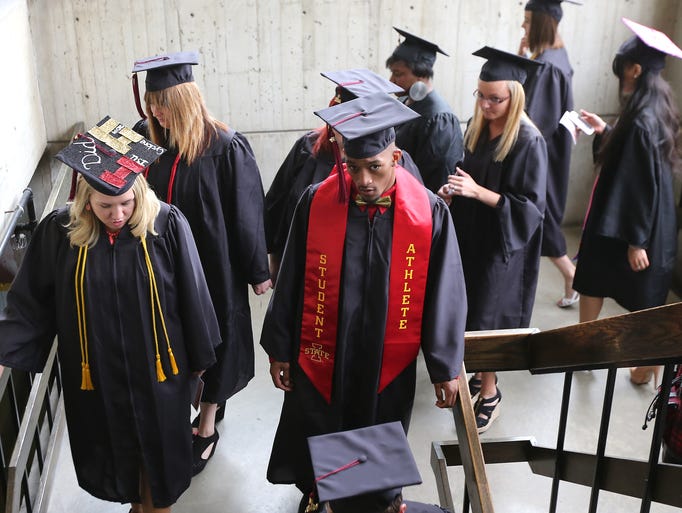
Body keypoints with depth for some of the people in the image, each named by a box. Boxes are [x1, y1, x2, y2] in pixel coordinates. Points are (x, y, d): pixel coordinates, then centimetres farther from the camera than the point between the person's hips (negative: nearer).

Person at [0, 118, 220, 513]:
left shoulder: (167, 225, -17)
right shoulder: (59, 232, -13)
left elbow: (191, 295, -8)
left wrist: (199, 356, 0)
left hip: (157, 368, -1)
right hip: (96, 374, 2)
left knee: (159, 451, 18)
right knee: (115, 449, 22)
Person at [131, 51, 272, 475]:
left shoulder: (227, 149, -18)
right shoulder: (155, 143, -3)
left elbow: (247, 213, -13)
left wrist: (258, 271, -7)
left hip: (215, 267, -5)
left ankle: (208, 427, 28)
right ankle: (210, 401, 39)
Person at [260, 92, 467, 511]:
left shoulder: (429, 213, -15)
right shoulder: (317, 203, -14)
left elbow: (444, 293, -7)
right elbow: (291, 282, -4)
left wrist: (446, 368, -2)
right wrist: (280, 349, 2)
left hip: (389, 364, 0)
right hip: (320, 359, 1)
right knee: (314, 451, 20)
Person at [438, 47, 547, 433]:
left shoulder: (528, 141, -19)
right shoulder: (477, 127, 1)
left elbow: (530, 206, -19)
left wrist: (477, 191, -28)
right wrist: (453, 191, -7)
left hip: (503, 244, -6)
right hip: (470, 235, 7)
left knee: (487, 318, 2)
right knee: (471, 311, 15)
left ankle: (490, 396, 20)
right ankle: (483, 375, 36)